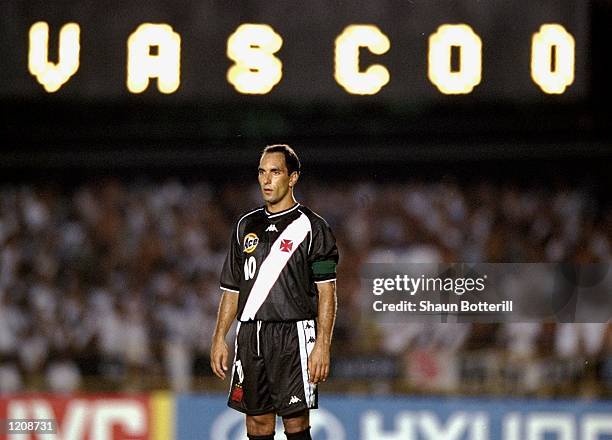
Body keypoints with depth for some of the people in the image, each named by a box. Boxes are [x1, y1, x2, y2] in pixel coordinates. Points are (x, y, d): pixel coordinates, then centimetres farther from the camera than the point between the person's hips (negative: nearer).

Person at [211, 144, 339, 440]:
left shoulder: (311, 227, 0)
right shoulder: (246, 226, 15)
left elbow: (326, 292, -5)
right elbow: (232, 289, 19)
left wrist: (322, 345, -14)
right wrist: (219, 338, 10)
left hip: (293, 336, -5)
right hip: (250, 336, 5)